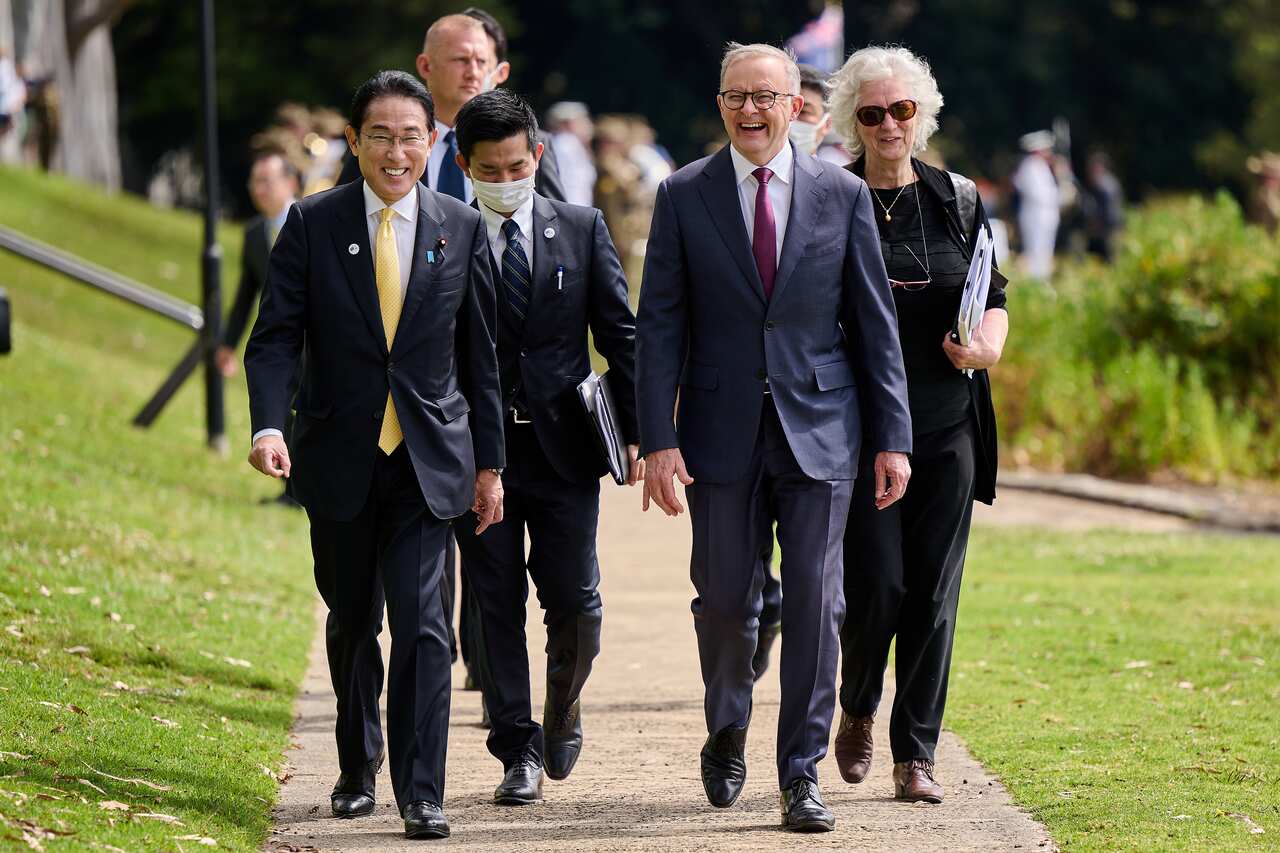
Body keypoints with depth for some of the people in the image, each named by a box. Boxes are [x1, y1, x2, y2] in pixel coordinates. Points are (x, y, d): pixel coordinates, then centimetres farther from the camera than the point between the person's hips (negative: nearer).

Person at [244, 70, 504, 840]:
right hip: (341, 459, 1)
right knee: (351, 625, 15)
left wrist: (489, 464, 7)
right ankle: (358, 767, 35)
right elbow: (276, 337, -5)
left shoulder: (463, 229, 2)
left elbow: (480, 356, 7)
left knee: (421, 624, -11)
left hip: (429, 459, -1)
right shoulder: (313, 225, -2)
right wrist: (269, 426, -22)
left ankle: (422, 795, -9)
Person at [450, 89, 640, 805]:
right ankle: (519, 751, 9)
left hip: (563, 445, 1)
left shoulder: (582, 229, 5)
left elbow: (621, 336, 6)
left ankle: (564, 704, 28)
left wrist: (636, 431, 0)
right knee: (496, 605, 1)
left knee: (574, 602, -1)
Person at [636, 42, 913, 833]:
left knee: (815, 604, -3)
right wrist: (659, 439, -9)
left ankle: (802, 775, 3)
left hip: (819, 425, 0)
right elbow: (660, 325, 0)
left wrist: (893, 437, 0)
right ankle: (727, 737, 33)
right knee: (725, 601, 6)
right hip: (722, 432, 0)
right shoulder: (684, 196, 1)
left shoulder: (842, 194, 2)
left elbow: (875, 322, 4)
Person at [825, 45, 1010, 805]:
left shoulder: (959, 200, 9)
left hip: (946, 427, 3)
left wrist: (990, 341, -7)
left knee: (934, 593, 0)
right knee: (877, 582, -8)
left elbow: (993, 295, 14)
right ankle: (859, 711, 20)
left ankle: (917, 754, 8)